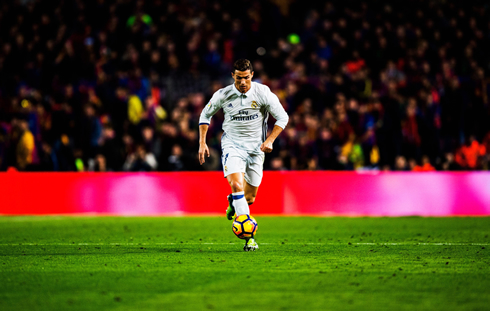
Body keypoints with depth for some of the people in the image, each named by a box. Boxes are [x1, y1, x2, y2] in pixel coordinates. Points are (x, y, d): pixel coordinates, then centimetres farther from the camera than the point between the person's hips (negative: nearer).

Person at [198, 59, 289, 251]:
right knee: (236, 183, -26)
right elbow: (205, 114, 9)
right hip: (232, 144, -1)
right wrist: (202, 143, 4)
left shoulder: (263, 93, -11)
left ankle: (233, 202, 47)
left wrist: (269, 140, -13)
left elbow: (282, 117, -2)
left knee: (250, 197, 7)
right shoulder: (223, 95, -8)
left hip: (256, 147, 1)